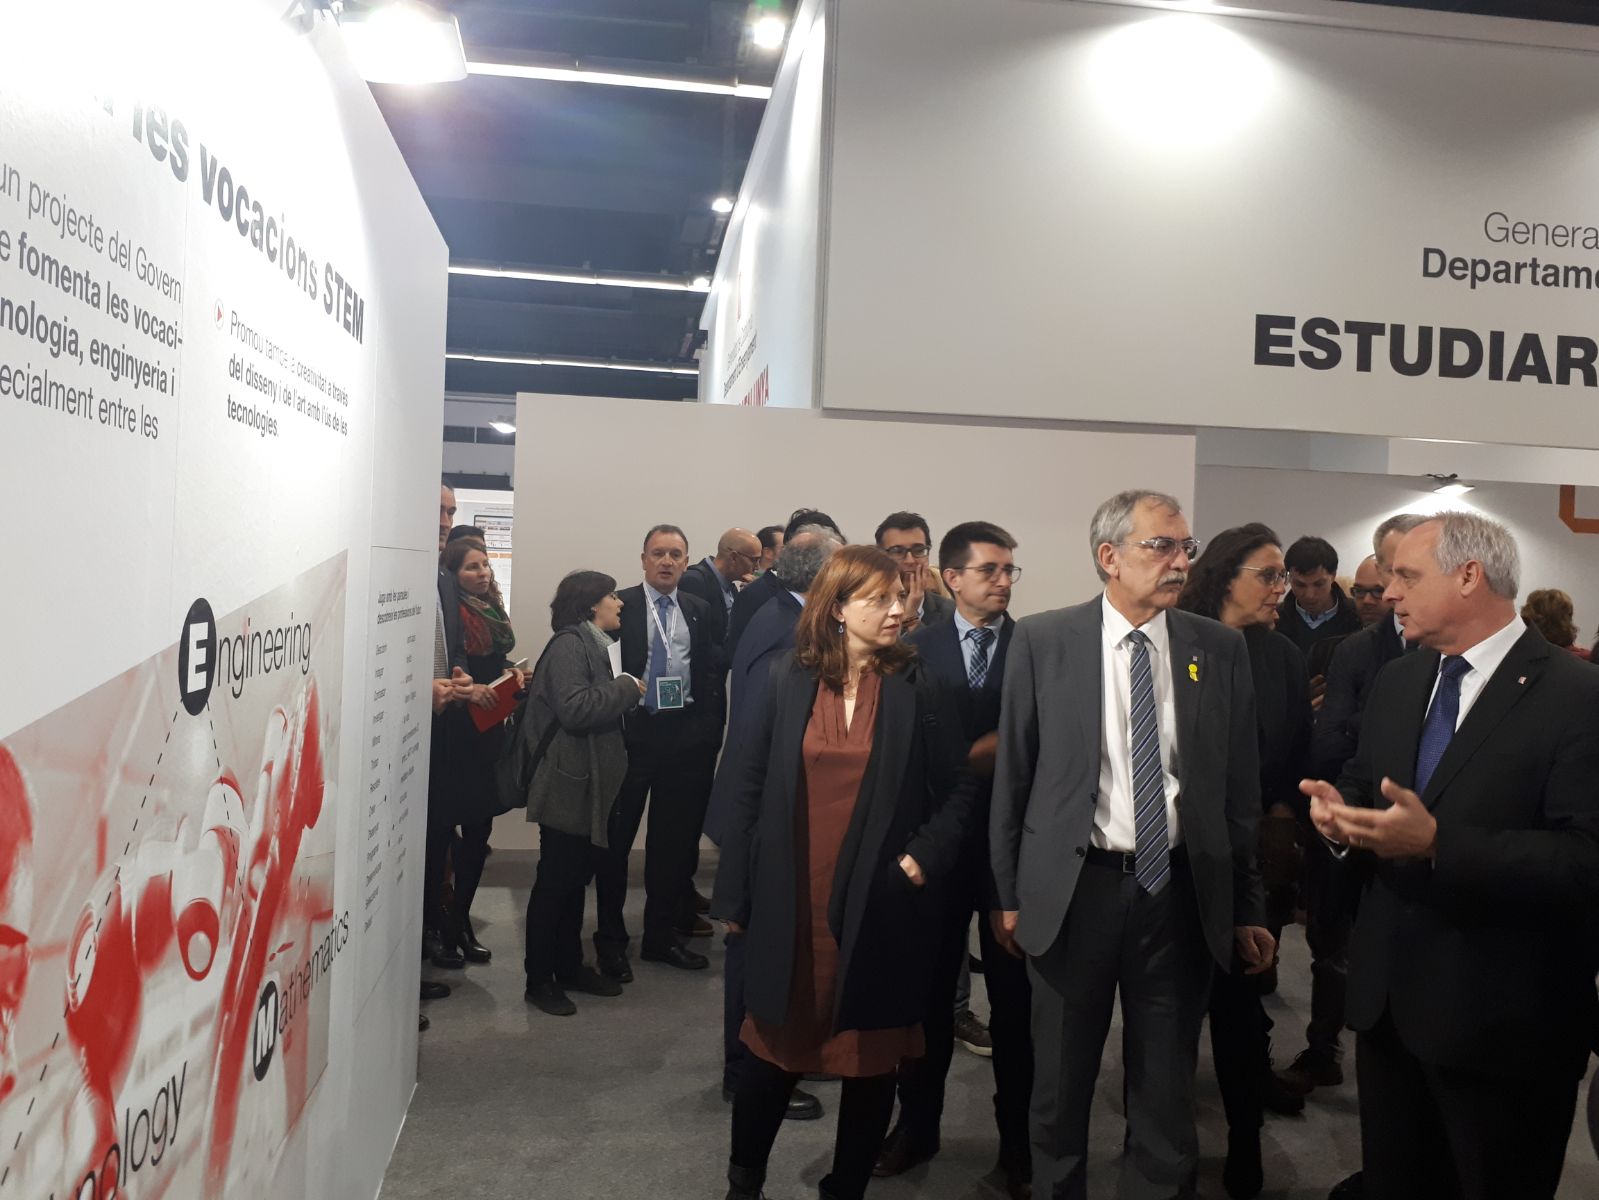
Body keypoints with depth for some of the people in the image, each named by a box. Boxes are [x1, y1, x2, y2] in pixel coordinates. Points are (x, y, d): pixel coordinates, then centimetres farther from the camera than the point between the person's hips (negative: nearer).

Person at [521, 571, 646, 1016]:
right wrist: (626, 688, -17)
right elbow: (573, 709, -27)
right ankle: (539, 980, 11)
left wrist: (626, 695, 6)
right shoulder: (569, 645, -15)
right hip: (569, 784, -10)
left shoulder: (592, 644, 17)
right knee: (556, 882, 0)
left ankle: (570, 967, 28)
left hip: (590, 785, 10)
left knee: (576, 879, 17)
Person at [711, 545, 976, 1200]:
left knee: (871, 1057, 10)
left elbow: (955, 796, 3)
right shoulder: (788, 684, -1)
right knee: (774, 1047, 12)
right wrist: (737, 894, 1)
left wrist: (923, 857, -13)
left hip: (879, 907, 0)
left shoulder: (918, 691, -2)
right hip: (791, 905, 0)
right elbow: (751, 791, 2)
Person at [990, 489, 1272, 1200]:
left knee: (1167, 1089, 15)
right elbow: (1013, 774, 0)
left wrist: (1247, 906, 6)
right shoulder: (1042, 641, -4)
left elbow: (1240, 786, 5)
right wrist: (1010, 894, 1)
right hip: (1073, 888, -1)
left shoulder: (1220, 649, 1)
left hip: (1182, 892, 1)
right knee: (1061, 1083, 16)